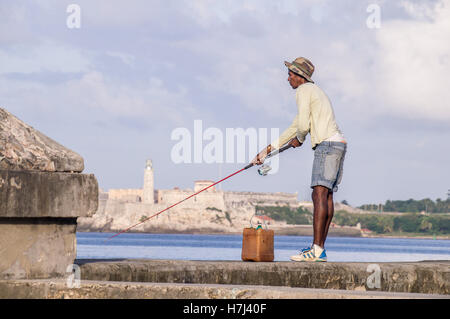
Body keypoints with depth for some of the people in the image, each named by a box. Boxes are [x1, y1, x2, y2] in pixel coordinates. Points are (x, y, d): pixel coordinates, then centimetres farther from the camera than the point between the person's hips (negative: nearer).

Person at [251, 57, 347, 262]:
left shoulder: (303, 91, -3)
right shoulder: (315, 91, 28)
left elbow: (303, 126, -13)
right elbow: (295, 127, 30)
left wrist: (299, 139, 12)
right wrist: (268, 149, 30)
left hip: (327, 144, -10)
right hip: (338, 145, 10)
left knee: (319, 194, -16)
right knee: (326, 195, 8)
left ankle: (316, 250, -24)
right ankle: (320, 248, 7)